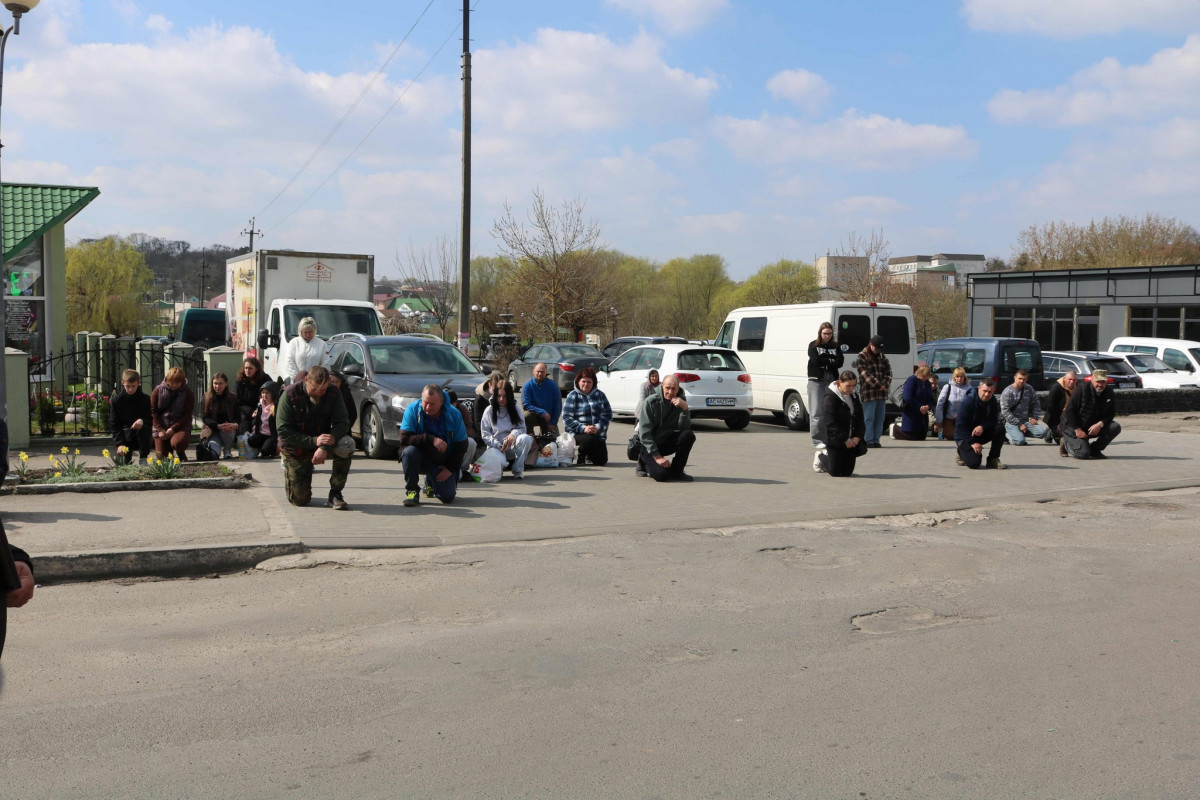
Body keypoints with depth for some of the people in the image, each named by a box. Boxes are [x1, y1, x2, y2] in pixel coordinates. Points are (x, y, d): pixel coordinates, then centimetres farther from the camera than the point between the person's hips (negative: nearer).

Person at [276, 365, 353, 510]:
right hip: (296, 450, -2)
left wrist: (325, 447, -34)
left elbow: (342, 424, -17)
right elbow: (283, 431, -21)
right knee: (299, 500, -5)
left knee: (346, 445, -32)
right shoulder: (290, 395, -19)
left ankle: (335, 494, -16)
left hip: (323, 442, 2)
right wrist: (314, 441, -32)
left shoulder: (333, 394, -12)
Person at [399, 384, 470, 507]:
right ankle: (412, 491, -12)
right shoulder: (412, 410, -13)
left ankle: (431, 482, 23)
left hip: (442, 463, 1)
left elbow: (461, 446, -3)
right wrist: (431, 440, -33)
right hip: (420, 459, -1)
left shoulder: (454, 414, -10)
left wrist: (451, 468, -10)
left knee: (448, 497, -15)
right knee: (409, 451, -34)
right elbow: (404, 439, -23)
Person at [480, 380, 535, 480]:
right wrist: (498, 445, -18)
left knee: (526, 438, -32)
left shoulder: (515, 409, 9)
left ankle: (518, 470, -16)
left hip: (513, 446, 2)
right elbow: (485, 435, -2)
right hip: (496, 447, -2)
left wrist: (514, 434, -20)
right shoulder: (489, 411, 2)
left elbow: (522, 428, 3)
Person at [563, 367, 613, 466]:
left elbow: (607, 414, 3)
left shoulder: (600, 395, 8)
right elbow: (566, 417, -10)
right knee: (589, 439, -37)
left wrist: (598, 427, -15)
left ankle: (588, 455, 31)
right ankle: (579, 456, -3)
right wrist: (583, 428, -21)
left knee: (601, 461, -5)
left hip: (598, 433, 4)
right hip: (577, 434, -4)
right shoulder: (573, 396, -1)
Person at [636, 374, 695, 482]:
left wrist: (685, 409, -30)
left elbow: (684, 427, -13)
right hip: (650, 445, -4)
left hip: (668, 442, 4)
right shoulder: (651, 402, -16)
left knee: (689, 435, -24)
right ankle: (644, 462, 10)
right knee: (661, 475, -26)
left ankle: (676, 471, -7)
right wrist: (657, 456, -22)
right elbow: (644, 432, -18)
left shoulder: (680, 401, -4)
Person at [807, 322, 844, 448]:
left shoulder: (835, 346, 14)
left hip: (832, 380, 3)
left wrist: (824, 363, -9)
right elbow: (816, 360, -10)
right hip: (816, 380, -3)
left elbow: (840, 362, 0)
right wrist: (831, 361, -3)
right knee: (816, 411, -6)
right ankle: (817, 440, -5)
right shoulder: (813, 345, 6)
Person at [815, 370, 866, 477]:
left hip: (851, 440, 6)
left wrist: (858, 436, -8)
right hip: (835, 439, -6)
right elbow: (831, 424, -18)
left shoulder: (854, 397, 8)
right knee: (836, 472, -3)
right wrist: (844, 440, -19)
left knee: (847, 471, 7)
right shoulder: (830, 398, -15)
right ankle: (821, 456, 27)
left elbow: (860, 419, 9)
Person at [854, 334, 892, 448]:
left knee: (880, 417, 7)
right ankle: (869, 441, 0)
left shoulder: (882, 357, 16)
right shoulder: (862, 357, -2)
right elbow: (865, 374, -12)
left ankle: (876, 440, 13)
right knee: (869, 417, -4)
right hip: (868, 392, -6)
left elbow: (888, 372, 10)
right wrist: (878, 385, -18)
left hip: (881, 392, 6)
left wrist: (885, 385, -8)